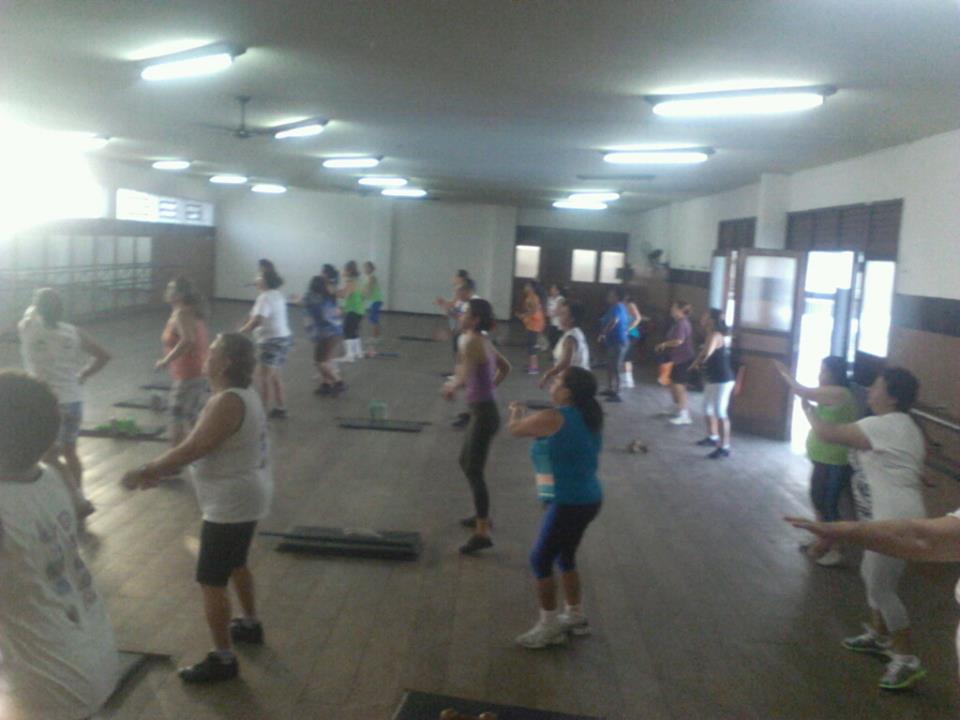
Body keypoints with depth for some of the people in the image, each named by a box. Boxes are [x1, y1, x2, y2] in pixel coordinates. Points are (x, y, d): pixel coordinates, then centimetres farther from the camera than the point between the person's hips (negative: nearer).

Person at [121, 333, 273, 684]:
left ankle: (223, 660, 12)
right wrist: (158, 471, 11)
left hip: (231, 504, -11)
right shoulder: (242, 394, 7)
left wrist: (145, 471, -13)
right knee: (235, 564, 29)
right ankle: (250, 625, 46)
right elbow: (199, 447, 14)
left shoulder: (227, 402, -26)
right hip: (246, 496, 11)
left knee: (211, 581, 1)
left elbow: (190, 450, -26)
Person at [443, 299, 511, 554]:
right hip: (483, 410, 10)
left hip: (484, 413, -10)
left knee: (474, 471, -6)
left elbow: (465, 377, -30)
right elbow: (505, 367, 25)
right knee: (466, 462, 23)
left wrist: (451, 386, -10)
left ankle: (482, 534, -3)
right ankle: (482, 515, 36)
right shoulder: (483, 341, 11)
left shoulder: (471, 342, -17)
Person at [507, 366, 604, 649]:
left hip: (570, 504, -9)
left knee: (541, 560, 6)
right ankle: (575, 617, 36)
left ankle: (549, 627, 15)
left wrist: (517, 413, 18)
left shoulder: (553, 419, -19)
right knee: (564, 557, 23)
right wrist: (529, 419, 19)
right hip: (588, 499, 9)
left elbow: (514, 429, -3)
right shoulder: (588, 416, 6)